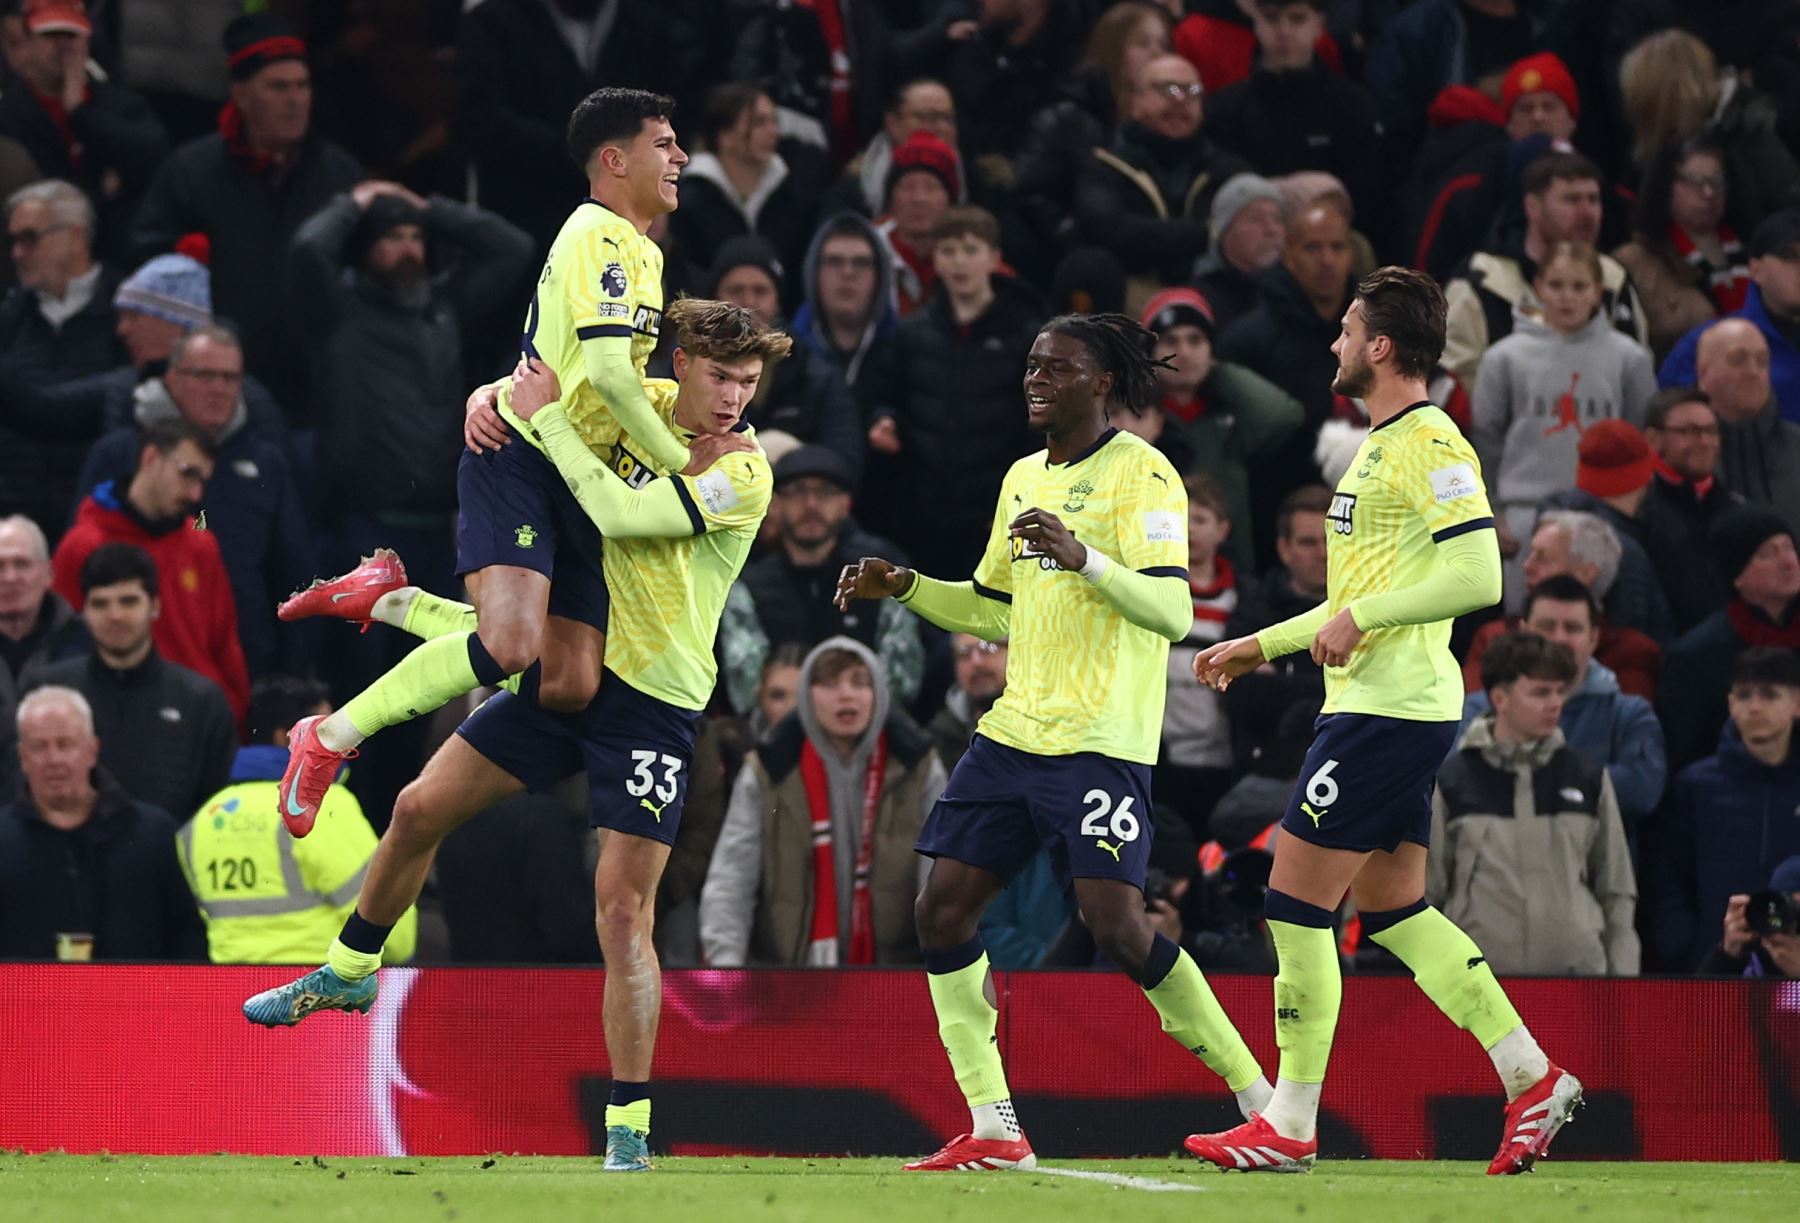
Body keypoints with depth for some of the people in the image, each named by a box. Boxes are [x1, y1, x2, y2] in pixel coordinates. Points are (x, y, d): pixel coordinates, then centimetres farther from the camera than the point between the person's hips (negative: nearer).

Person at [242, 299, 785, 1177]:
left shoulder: (742, 473, -17)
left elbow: (619, 512, -29)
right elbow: (527, 388, 17)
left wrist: (548, 417, -22)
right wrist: (493, 404, -7)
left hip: (654, 703, -6)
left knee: (622, 910, -11)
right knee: (420, 810, 9)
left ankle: (629, 1130, -4)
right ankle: (349, 972, 35)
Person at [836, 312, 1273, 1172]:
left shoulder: (1140, 474, -8)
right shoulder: (1024, 479, 16)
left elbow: (1173, 611, -19)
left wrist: (1083, 557, -32)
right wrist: (905, 587, 15)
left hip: (1099, 741, -8)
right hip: (1014, 732, 8)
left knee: (1116, 926, -15)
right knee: (941, 909, 0)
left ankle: (1261, 1099, -3)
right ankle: (993, 1131, 4)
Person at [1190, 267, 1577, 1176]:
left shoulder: (1430, 445, -13)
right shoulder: (1380, 447, 18)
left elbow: (1477, 576, -22)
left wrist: (1361, 617, -20)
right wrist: (1262, 646, 29)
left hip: (1388, 713, -10)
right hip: (1376, 703, 10)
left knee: (1296, 902, -6)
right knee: (1393, 909, 11)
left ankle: (1291, 1125, -2)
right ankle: (1532, 1080, 8)